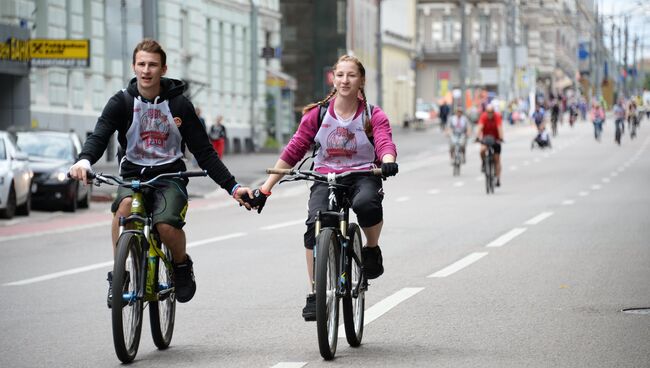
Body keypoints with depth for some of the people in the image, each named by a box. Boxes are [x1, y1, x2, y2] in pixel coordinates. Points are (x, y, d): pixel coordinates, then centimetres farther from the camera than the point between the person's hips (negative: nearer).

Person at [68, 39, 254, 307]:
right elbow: (99, 136, -17)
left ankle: (182, 265, 5)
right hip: (133, 173, 1)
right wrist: (84, 161, -40)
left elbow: (204, 152, 1)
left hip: (169, 176, -1)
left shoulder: (179, 104, -2)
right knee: (125, 205, -35)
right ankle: (117, 274, -17)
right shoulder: (121, 102, -2)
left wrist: (232, 187, -7)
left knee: (166, 224, -30)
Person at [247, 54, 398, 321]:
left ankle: (372, 249, -5)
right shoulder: (317, 114, 4)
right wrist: (265, 189, -1)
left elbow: (385, 143, -15)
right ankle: (315, 294, -18)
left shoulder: (373, 116, 1)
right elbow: (293, 151, 4)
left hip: (363, 176, -1)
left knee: (366, 204, -37)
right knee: (315, 223, -27)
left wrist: (388, 162, -41)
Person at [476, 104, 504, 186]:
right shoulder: (483, 116, -20)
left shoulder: (497, 116, -22)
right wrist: (478, 137, -44)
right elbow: (480, 127, -30)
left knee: (497, 159, -2)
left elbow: (499, 127, -31)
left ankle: (498, 179, 3)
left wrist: (501, 138, -44)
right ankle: (483, 163, 0)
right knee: (482, 150, -31)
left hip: (495, 139, 0)